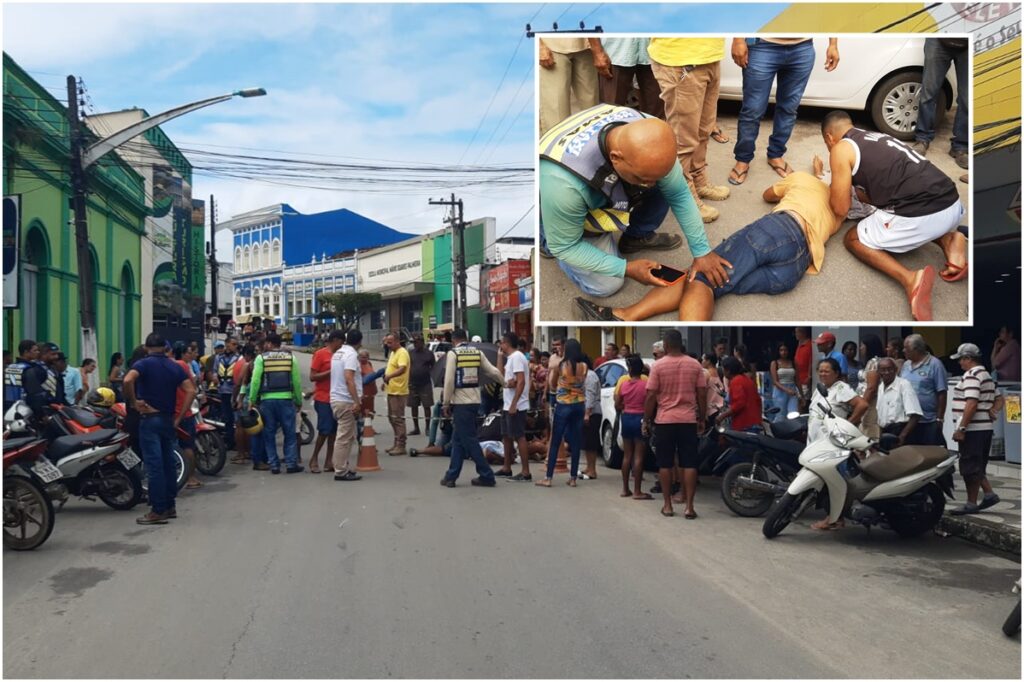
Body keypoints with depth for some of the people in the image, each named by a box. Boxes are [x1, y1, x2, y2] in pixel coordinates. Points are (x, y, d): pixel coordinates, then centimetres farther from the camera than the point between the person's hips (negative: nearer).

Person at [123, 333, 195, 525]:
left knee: (154, 465, -5)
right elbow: (190, 391, 1)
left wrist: (133, 402, -12)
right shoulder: (174, 367, 9)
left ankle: (158, 511, -4)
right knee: (168, 463, 13)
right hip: (168, 419, 5)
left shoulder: (144, 364, -5)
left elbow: (128, 380, -26)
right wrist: (179, 417, 2)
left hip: (149, 418, -5)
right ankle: (170, 506, 19)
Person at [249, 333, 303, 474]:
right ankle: (291, 464, 6)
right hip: (286, 399, 0)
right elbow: (296, 381, 3)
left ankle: (274, 465, 10)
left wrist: (252, 399, 3)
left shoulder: (261, 358, 0)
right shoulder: (290, 357, 3)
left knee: (269, 434, 9)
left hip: (267, 400, 0)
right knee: (290, 433, 7)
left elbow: (255, 380, -5)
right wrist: (299, 401, 10)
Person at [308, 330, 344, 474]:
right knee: (324, 431, -6)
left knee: (333, 430, 5)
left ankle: (329, 461, 10)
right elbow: (312, 377, -11)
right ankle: (313, 459, 8)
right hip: (323, 399, -7)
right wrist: (330, 372, -18)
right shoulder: (320, 354, -6)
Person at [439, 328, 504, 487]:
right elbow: (493, 371, 6)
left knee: (469, 440, 0)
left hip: (460, 402, -6)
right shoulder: (478, 352, 7)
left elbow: (449, 380, -10)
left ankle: (487, 475, 0)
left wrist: (446, 403, -4)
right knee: (458, 439, 14)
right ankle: (451, 476, 16)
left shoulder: (452, 353, -7)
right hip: (474, 400, 6)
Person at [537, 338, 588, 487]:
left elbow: (553, 384, 4)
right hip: (579, 405, 3)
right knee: (576, 442, 8)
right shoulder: (584, 366, -2)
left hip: (563, 405, -3)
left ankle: (548, 478, 4)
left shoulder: (561, 365, -10)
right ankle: (573, 478, 11)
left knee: (555, 442, 3)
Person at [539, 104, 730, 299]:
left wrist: (702, 251, -14)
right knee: (606, 284, -11)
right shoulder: (564, 182, -45)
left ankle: (636, 237, 13)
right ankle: (546, 240, 12)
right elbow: (564, 246, -28)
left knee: (666, 186, -15)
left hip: (607, 193, 5)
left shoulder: (648, 134, -30)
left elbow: (679, 195, -16)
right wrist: (626, 268, -27)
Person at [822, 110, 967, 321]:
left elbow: (841, 209, 7)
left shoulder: (841, 149, 5)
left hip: (919, 215, -8)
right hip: (952, 205, 8)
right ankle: (949, 240, 10)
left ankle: (909, 278, -7)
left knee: (853, 239, 17)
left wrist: (832, 192, 27)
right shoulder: (877, 139, 28)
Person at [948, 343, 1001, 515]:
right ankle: (989, 493, 15)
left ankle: (971, 504, 3)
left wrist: (961, 428, -22)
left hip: (973, 430, -10)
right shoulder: (987, 376, 18)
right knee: (978, 467, 19)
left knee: (970, 468, -2)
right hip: (986, 428, 10)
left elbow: (971, 404, -23)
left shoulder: (971, 376, -15)